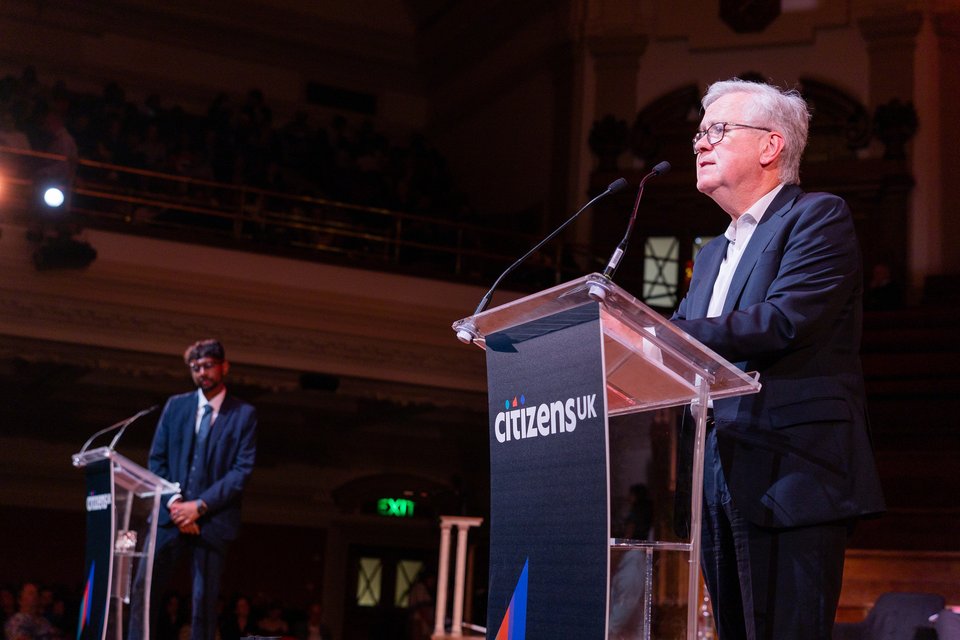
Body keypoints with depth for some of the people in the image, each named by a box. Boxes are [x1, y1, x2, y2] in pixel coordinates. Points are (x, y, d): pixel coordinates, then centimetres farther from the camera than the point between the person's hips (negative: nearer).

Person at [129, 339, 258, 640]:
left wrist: (200, 506, -13)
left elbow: (242, 470, -5)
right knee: (145, 586, -8)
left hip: (213, 518, -2)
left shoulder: (244, 414, 3)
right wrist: (173, 501, -7)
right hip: (170, 514, 2)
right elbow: (157, 459, 10)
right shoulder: (175, 405, 12)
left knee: (205, 599, -1)